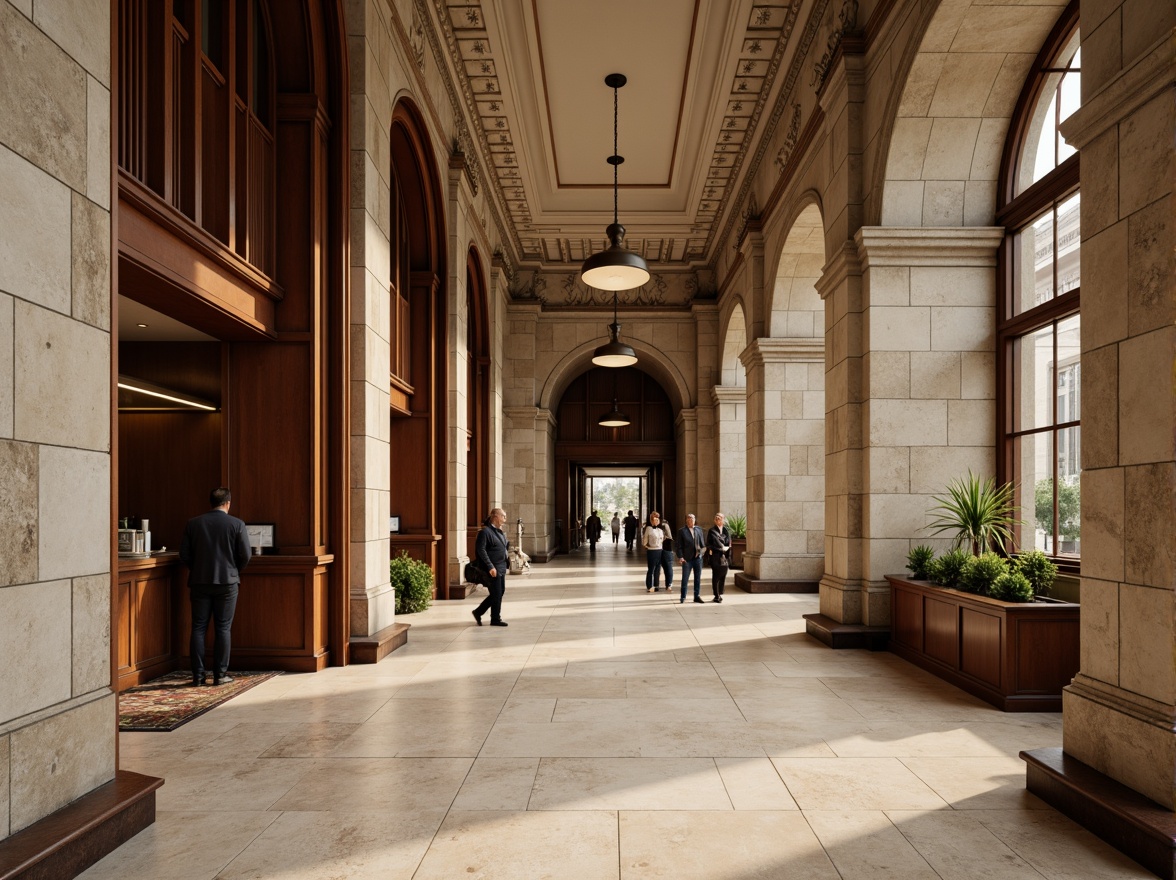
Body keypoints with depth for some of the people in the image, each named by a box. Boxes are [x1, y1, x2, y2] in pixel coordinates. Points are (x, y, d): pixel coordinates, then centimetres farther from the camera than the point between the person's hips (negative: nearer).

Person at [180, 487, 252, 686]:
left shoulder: (193, 523, 2)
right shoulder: (237, 524, -5)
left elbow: (184, 554, 2)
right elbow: (245, 554, -5)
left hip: (199, 582, 2)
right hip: (227, 582, -2)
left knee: (198, 628, 8)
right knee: (223, 628, 4)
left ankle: (198, 675, 8)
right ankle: (220, 674, 6)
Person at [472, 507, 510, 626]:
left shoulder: (499, 531, 14)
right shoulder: (485, 531, -14)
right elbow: (481, 550, -20)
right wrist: (490, 567, -23)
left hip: (501, 567, 10)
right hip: (493, 569, -9)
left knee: (500, 592, 13)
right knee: (496, 594, -1)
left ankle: (478, 612, 24)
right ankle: (495, 619, 14)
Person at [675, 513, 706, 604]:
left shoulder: (699, 529, 9)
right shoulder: (682, 531, -3)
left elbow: (703, 541, 13)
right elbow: (678, 545, -5)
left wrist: (703, 548, -4)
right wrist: (680, 557, -12)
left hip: (698, 557, 4)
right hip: (687, 559, -4)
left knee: (698, 578, 9)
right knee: (685, 579, 2)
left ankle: (697, 596, 19)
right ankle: (683, 597, 12)